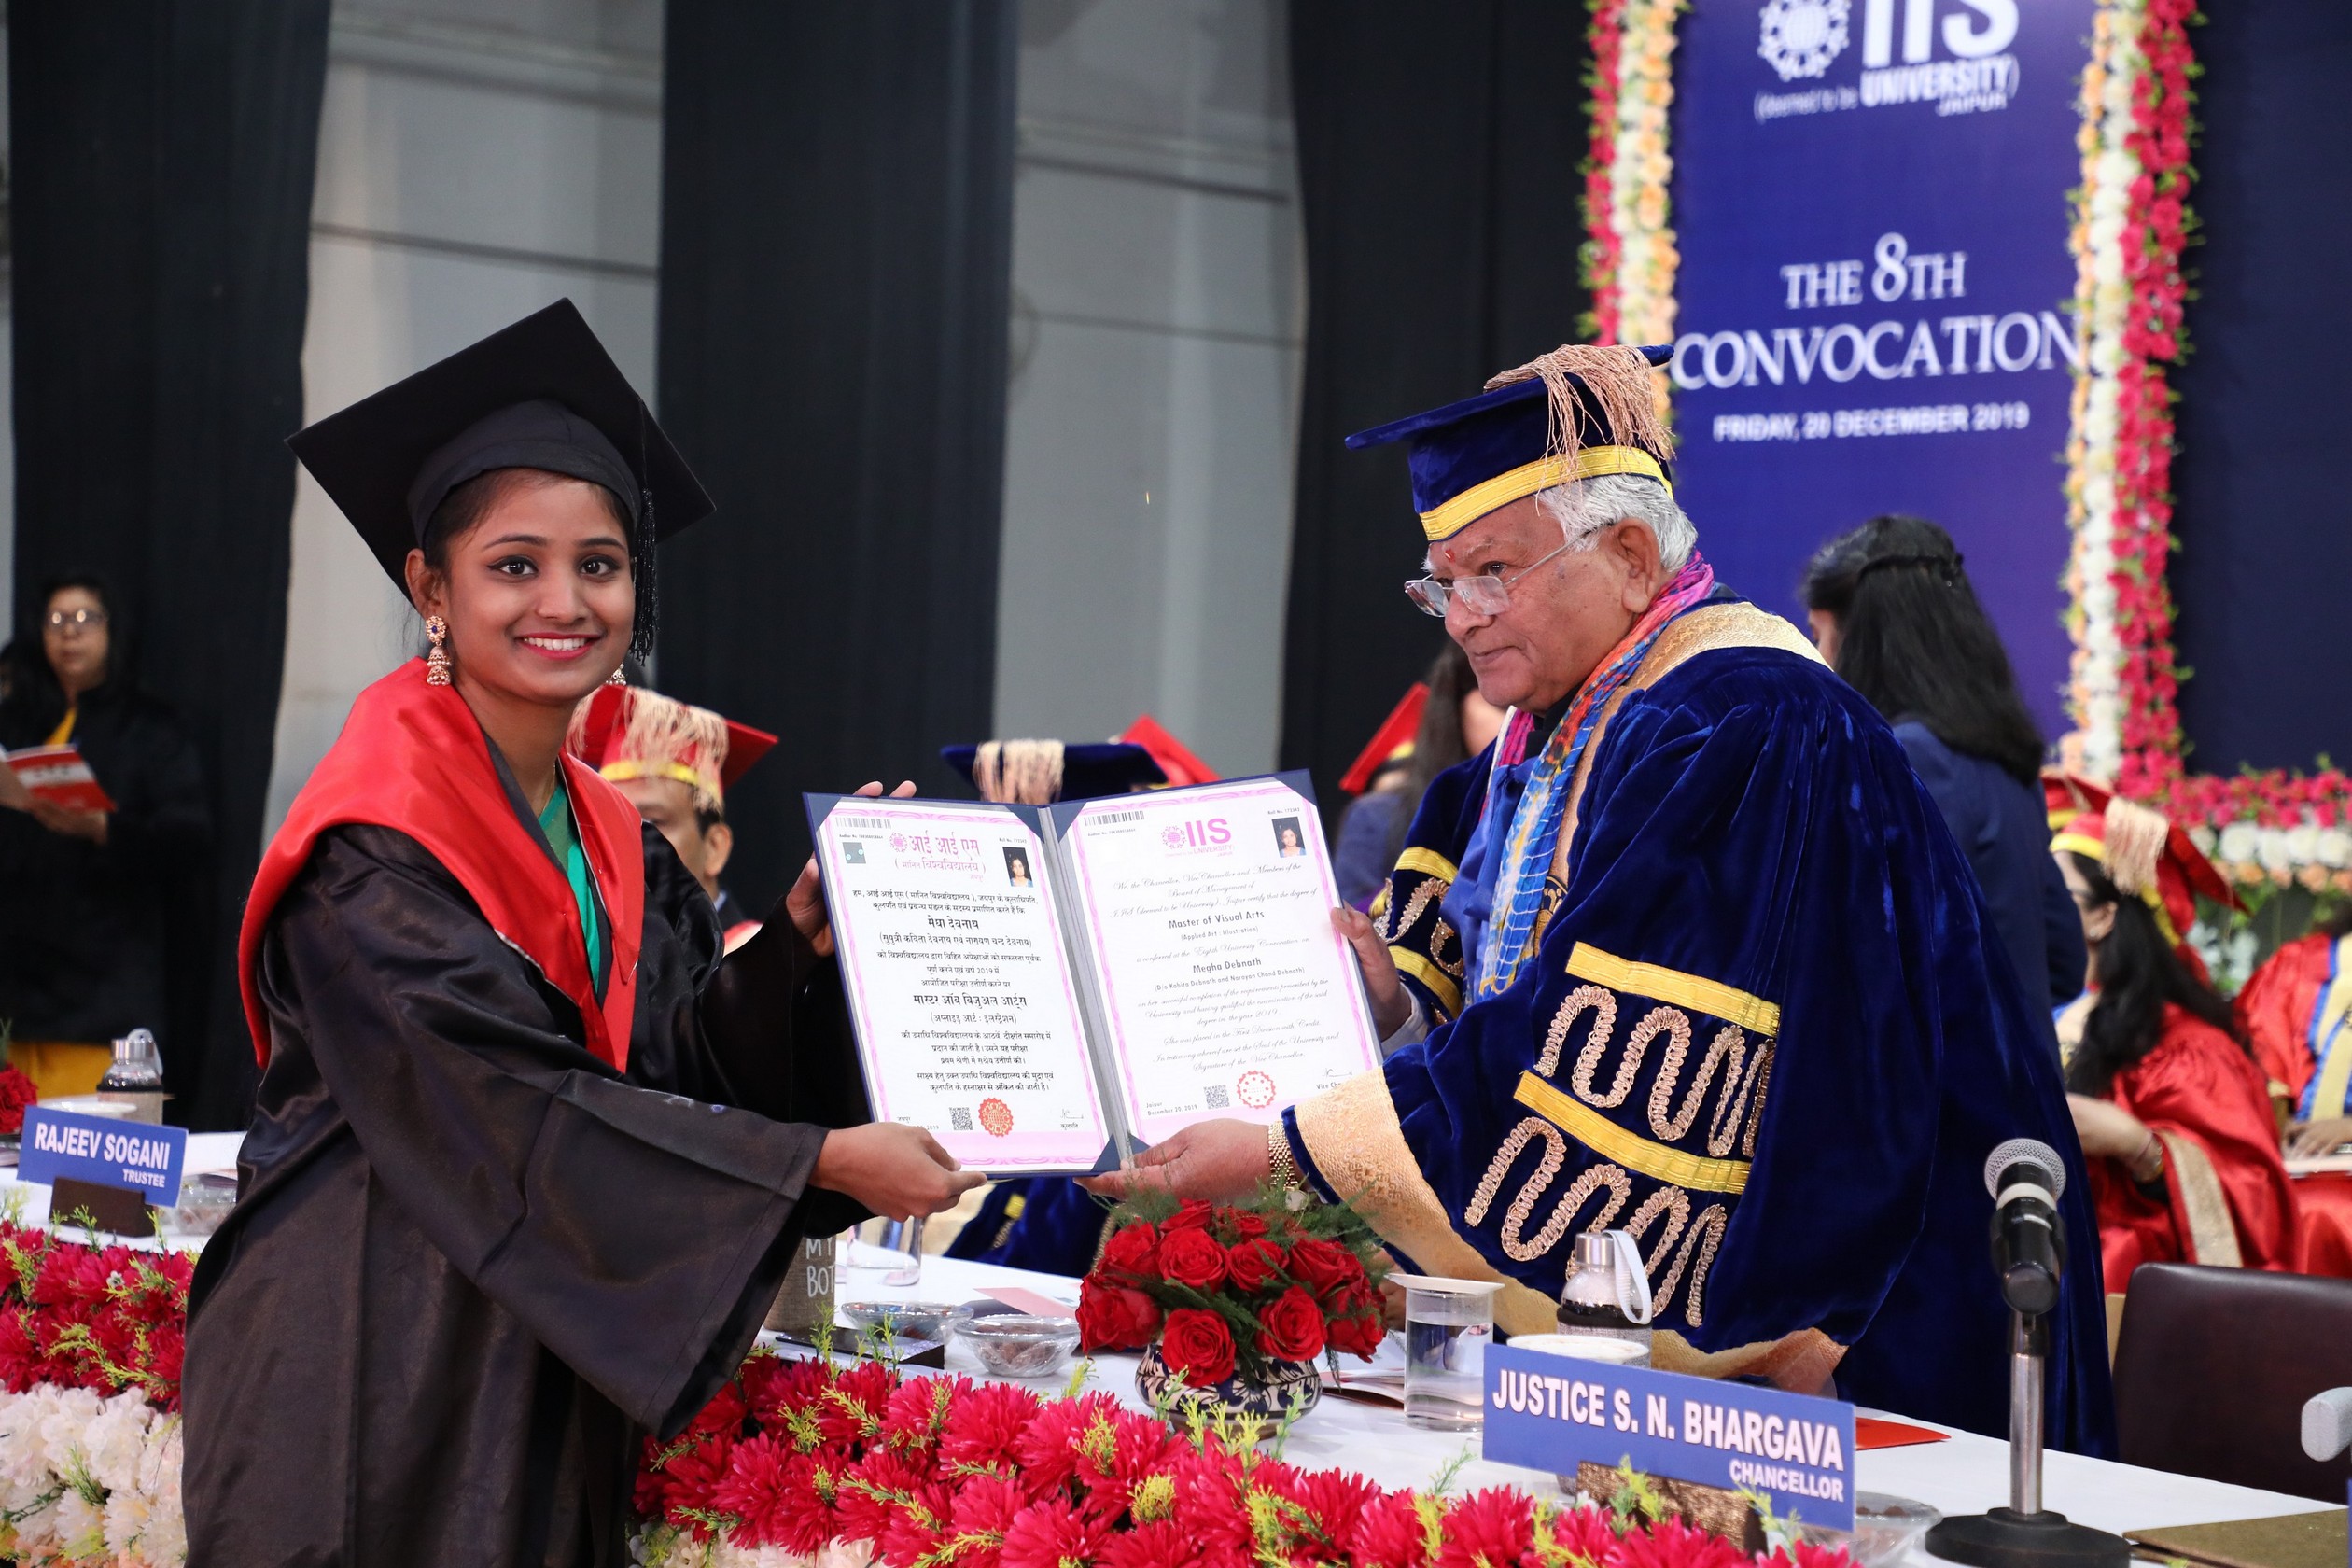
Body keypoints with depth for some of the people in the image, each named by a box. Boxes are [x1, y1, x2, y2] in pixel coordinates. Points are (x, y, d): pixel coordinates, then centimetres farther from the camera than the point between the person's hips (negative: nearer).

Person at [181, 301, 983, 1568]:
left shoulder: (613, 842, 10)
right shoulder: (376, 843, -15)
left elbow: (686, 1066, 7)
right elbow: (518, 1108, -20)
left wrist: (801, 934, -9)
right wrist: (826, 1162, -18)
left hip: (551, 1381, 7)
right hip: (373, 1389, -7)